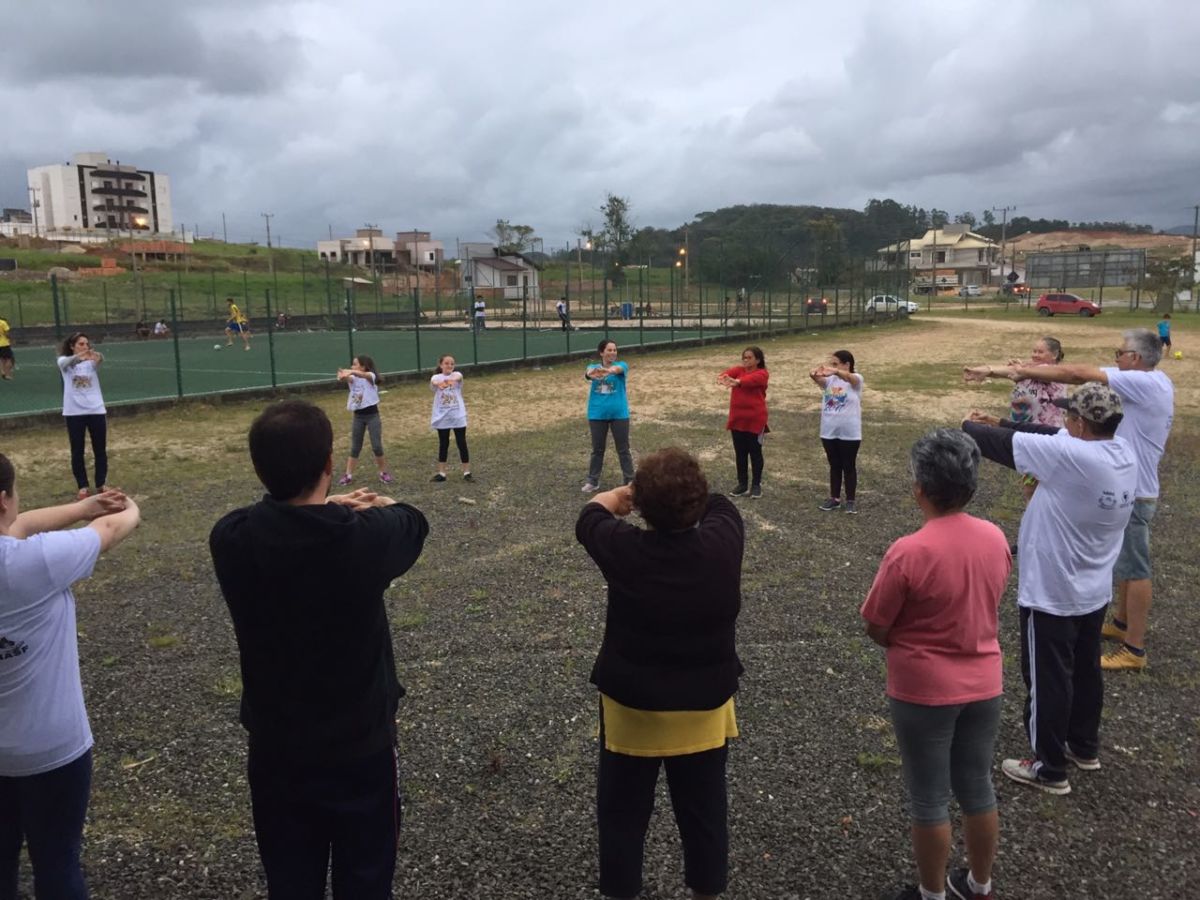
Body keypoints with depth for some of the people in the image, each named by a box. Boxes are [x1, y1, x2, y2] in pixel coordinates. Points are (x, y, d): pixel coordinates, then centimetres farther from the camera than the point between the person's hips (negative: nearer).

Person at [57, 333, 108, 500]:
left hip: (96, 410, 1)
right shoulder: (64, 361, 1)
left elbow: (100, 359, -21)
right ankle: (83, 486, 15)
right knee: (77, 451, 5)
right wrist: (79, 356, -46)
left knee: (100, 449, 7)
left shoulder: (91, 361, 2)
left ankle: (101, 483, 20)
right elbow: (66, 362, -23)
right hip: (73, 412, -1)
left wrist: (97, 356, -47)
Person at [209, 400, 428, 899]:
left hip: (276, 751, 2)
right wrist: (374, 507, 15)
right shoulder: (367, 536, -23)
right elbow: (413, 521, 1)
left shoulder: (230, 539, -17)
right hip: (361, 747, -2)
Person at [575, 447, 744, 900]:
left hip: (632, 703, -2)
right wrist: (686, 493, 19)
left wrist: (619, 495, 20)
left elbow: (590, 518, 1)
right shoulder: (722, 544, -18)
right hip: (705, 704, 2)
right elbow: (720, 504, 6)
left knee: (622, 811, 18)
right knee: (704, 809, 20)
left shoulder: (625, 551, -22)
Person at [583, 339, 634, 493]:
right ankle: (593, 481, 21)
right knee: (597, 449, 10)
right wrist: (591, 373, -51)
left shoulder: (622, 365, -4)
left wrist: (609, 370, -55)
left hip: (619, 414, -1)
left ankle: (630, 481, 15)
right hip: (597, 414, 1)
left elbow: (618, 369, -30)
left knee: (623, 449, 6)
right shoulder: (594, 366, 1)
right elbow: (588, 372, -24)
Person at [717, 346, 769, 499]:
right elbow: (730, 372, -17)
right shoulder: (739, 370, 6)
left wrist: (737, 382, -51)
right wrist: (722, 377, -42)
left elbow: (751, 379, -31)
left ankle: (756, 485, 17)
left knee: (755, 452, 5)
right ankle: (742, 484, 22)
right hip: (737, 419, 5)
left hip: (755, 420, -5)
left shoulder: (761, 374, -8)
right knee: (740, 453, 11)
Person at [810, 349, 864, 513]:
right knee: (834, 466, 14)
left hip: (849, 433, -4)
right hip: (829, 432, 4)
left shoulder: (856, 380, -9)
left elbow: (848, 377, -33)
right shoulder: (830, 380, 3)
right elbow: (820, 380, -20)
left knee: (849, 466, 7)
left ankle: (851, 500, 17)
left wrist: (835, 371, -56)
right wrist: (815, 375, -46)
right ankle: (834, 499, 24)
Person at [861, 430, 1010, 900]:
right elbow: (981, 604, 8)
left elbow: (876, 628, -14)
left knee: (929, 800, 12)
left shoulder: (908, 552, -25)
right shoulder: (996, 538, -6)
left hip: (924, 691, -6)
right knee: (978, 790, 21)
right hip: (983, 684, 6)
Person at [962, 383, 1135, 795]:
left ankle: (1050, 769, 20)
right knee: (1086, 671, 23)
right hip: (1094, 591, 8)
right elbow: (1049, 435, 5)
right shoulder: (1124, 456, -3)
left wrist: (970, 427, 1)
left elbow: (1003, 444, -19)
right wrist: (995, 423, 2)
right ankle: (1085, 747, 41)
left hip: (1052, 594, -8)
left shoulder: (1070, 456, -29)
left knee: (1048, 681, 7)